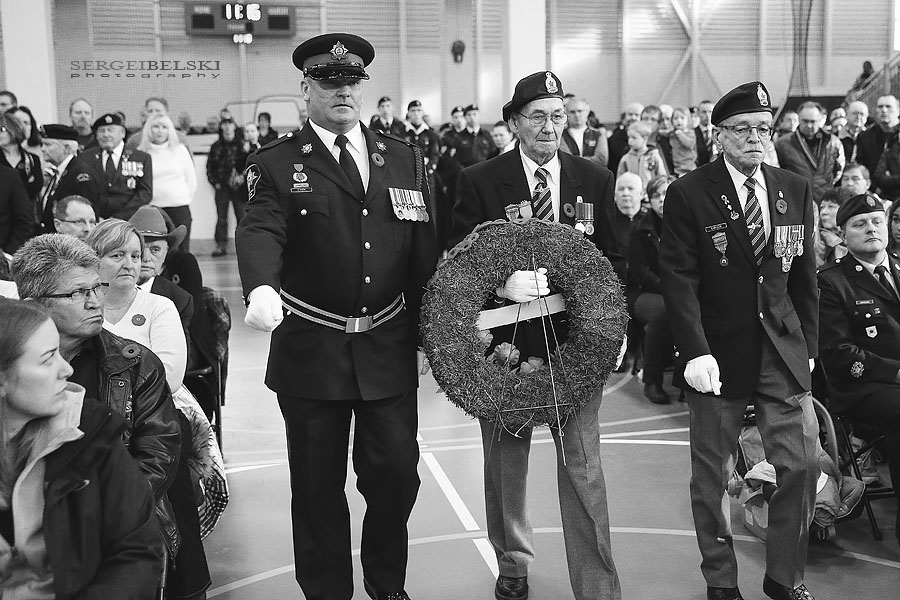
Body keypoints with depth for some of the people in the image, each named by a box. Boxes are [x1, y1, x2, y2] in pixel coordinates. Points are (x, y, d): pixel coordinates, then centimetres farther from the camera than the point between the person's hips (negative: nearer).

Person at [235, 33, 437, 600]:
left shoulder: (405, 158, 9)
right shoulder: (278, 165, -1)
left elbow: (424, 249, 9)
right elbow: (260, 233, -18)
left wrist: (427, 332, 6)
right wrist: (262, 287, -39)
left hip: (389, 347, 2)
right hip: (311, 350, -2)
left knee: (396, 474, 8)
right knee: (318, 484, 9)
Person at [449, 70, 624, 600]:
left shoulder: (596, 180, 5)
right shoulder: (479, 182, -2)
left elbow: (616, 260, 8)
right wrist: (499, 283, -24)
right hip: (505, 338, 0)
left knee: (583, 467, 0)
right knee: (505, 461, 15)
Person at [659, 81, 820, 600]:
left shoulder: (796, 192, 8)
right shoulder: (688, 195, -6)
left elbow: (805, 276, 12)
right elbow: (679, 279, -12)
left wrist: (808, 344, 9)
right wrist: (696, 352, -20)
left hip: (783, 352, 4)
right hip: (718, 354, -3)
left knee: (804, 464, 1)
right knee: (712, 474, 7)